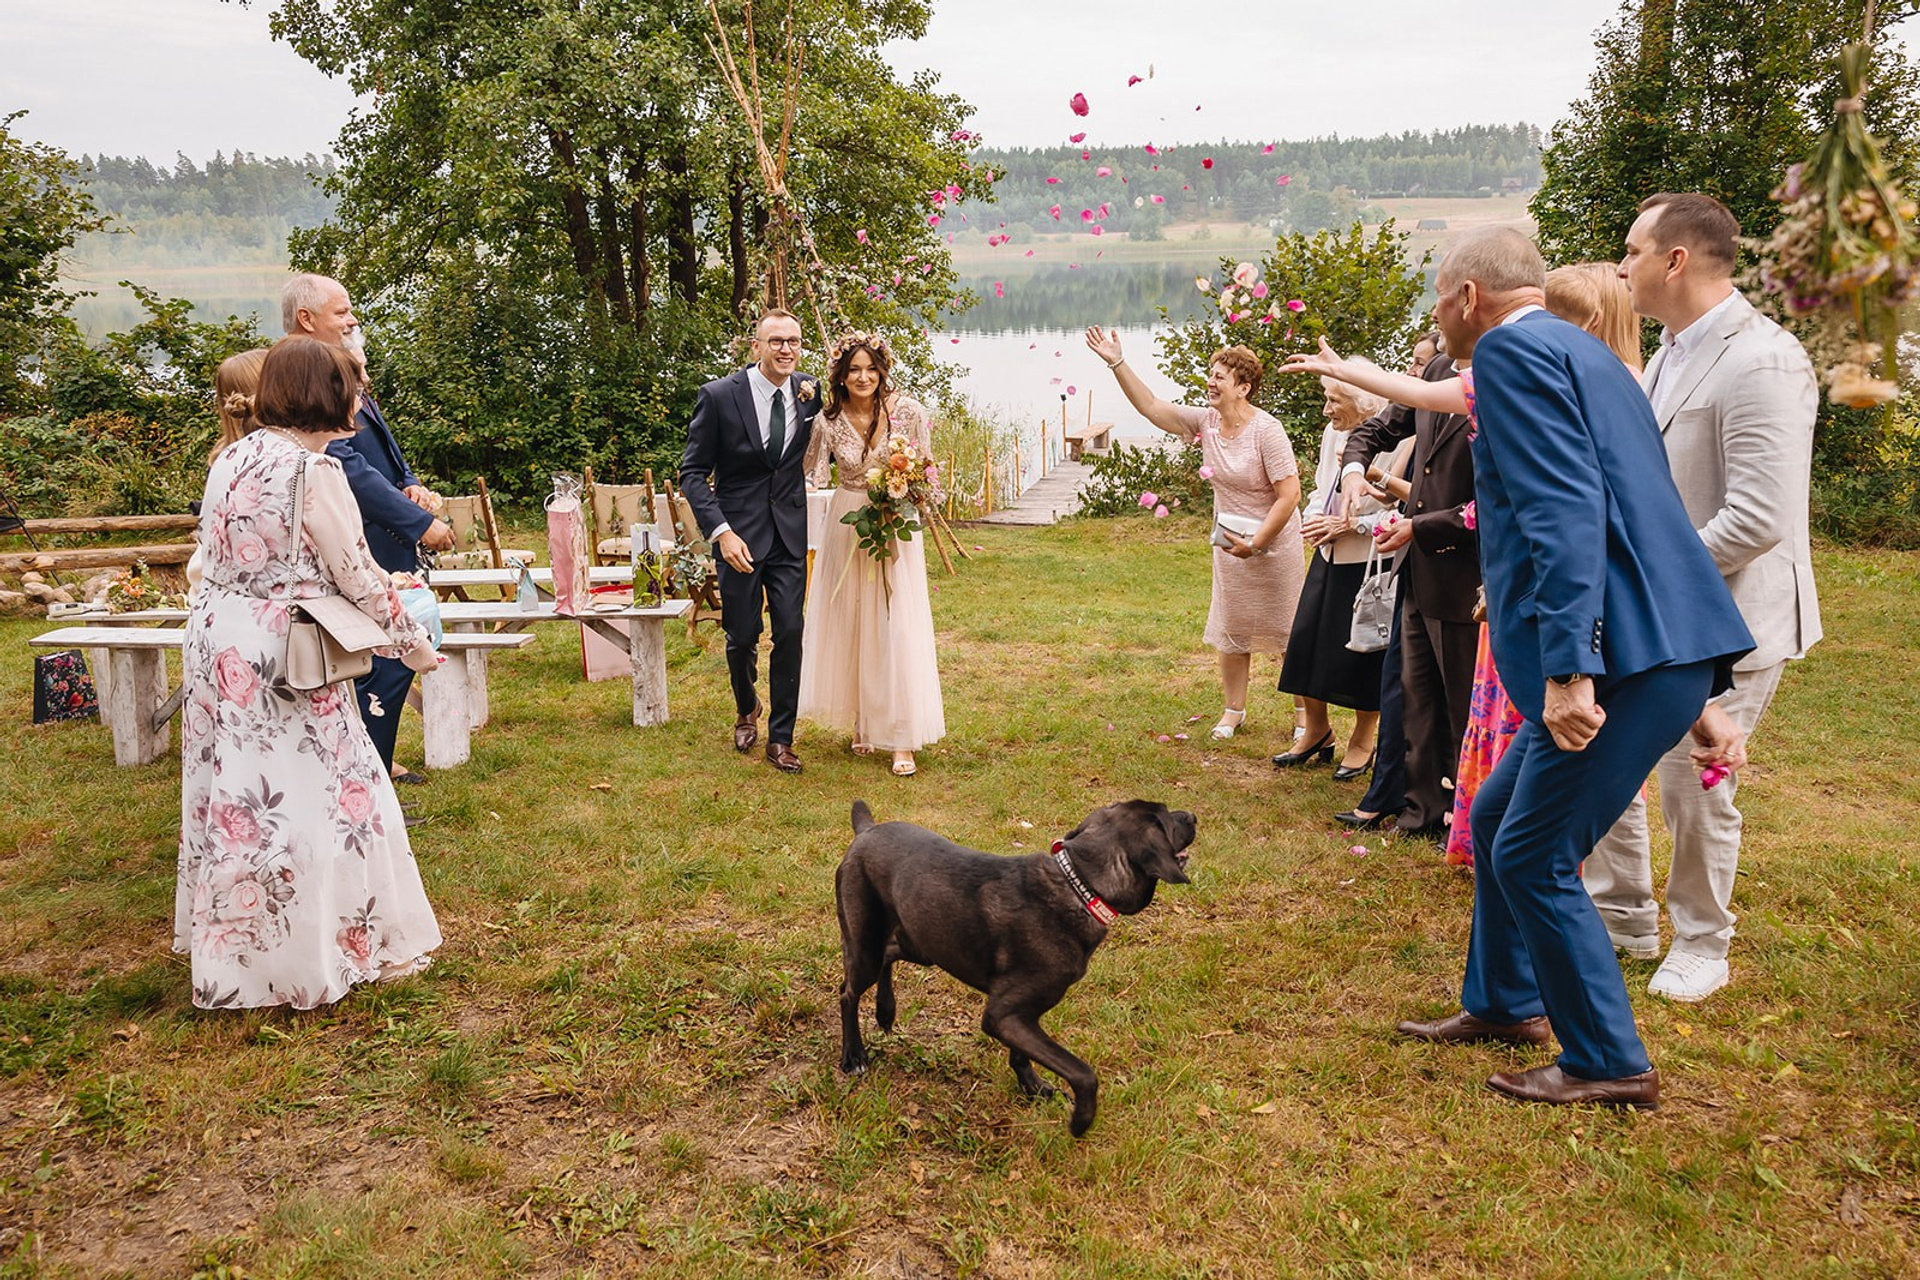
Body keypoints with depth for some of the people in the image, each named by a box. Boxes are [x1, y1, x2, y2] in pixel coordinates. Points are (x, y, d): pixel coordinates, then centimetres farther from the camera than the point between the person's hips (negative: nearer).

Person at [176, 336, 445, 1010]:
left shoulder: (232, 457, 8)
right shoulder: (314, 469, -15)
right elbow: (356, 572, -12)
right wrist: (413, 642, -1)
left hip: (214, 640, 8)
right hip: (276, 657, -8)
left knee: (234, 795, 17)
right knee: (306, 796, 1)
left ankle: (231, 944, 30)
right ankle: (336, 946, 10)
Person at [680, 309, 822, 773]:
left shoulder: (811, 394, 1)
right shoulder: (719, 395, -9)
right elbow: (693, 473, -7)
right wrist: (721, 531, -18)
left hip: (790, 534, 2)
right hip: (739, 534, -2)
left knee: (790, 635, -1)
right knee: (742, 636, 7)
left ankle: (780, 739, 12)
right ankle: (746, 709, 39)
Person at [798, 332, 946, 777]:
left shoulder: (908, 411, -9)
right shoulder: (828, 420, -6)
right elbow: (811, 476, -5)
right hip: (848, 527, 2)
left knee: (898, 628, -5)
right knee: (848, 625, 8)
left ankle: (902, 740, -1)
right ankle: (862, 724, 24)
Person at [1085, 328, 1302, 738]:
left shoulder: (1266, 431, -21)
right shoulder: (1205, 422, -3)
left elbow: (1289, 494, -22)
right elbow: (1151, 406, -1)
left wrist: (1256, 543, -21)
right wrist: (1117, 363, -9)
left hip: (1274, 543, -6)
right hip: (1231, 544, 6)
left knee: (1286, 632, 6)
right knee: (1232, 629, 13)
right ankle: (1234, 709, 28)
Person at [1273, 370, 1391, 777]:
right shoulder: (1332, 433, 6)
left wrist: (1347, 524, -20)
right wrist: (1315, 518, -1)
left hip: (1367, 562, -7)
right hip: (1328, 556, 7)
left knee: (1360, 651, 4)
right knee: (1306, 640, 8)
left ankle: (1362, 741, 25)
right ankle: (1316, 730, 28)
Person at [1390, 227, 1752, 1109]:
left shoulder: (1509, 349, -8)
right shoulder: (1582, 355, 23)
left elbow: (1565, 511, -22)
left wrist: (1568, 667, -26)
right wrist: (1695, 697, 24)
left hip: (1627, 656, -10)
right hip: (1663, 649, 10)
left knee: (1534, 858, 2)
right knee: (1497, 819, 21)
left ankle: (1611, 1067, 17)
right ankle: (1505, 1005, 37)